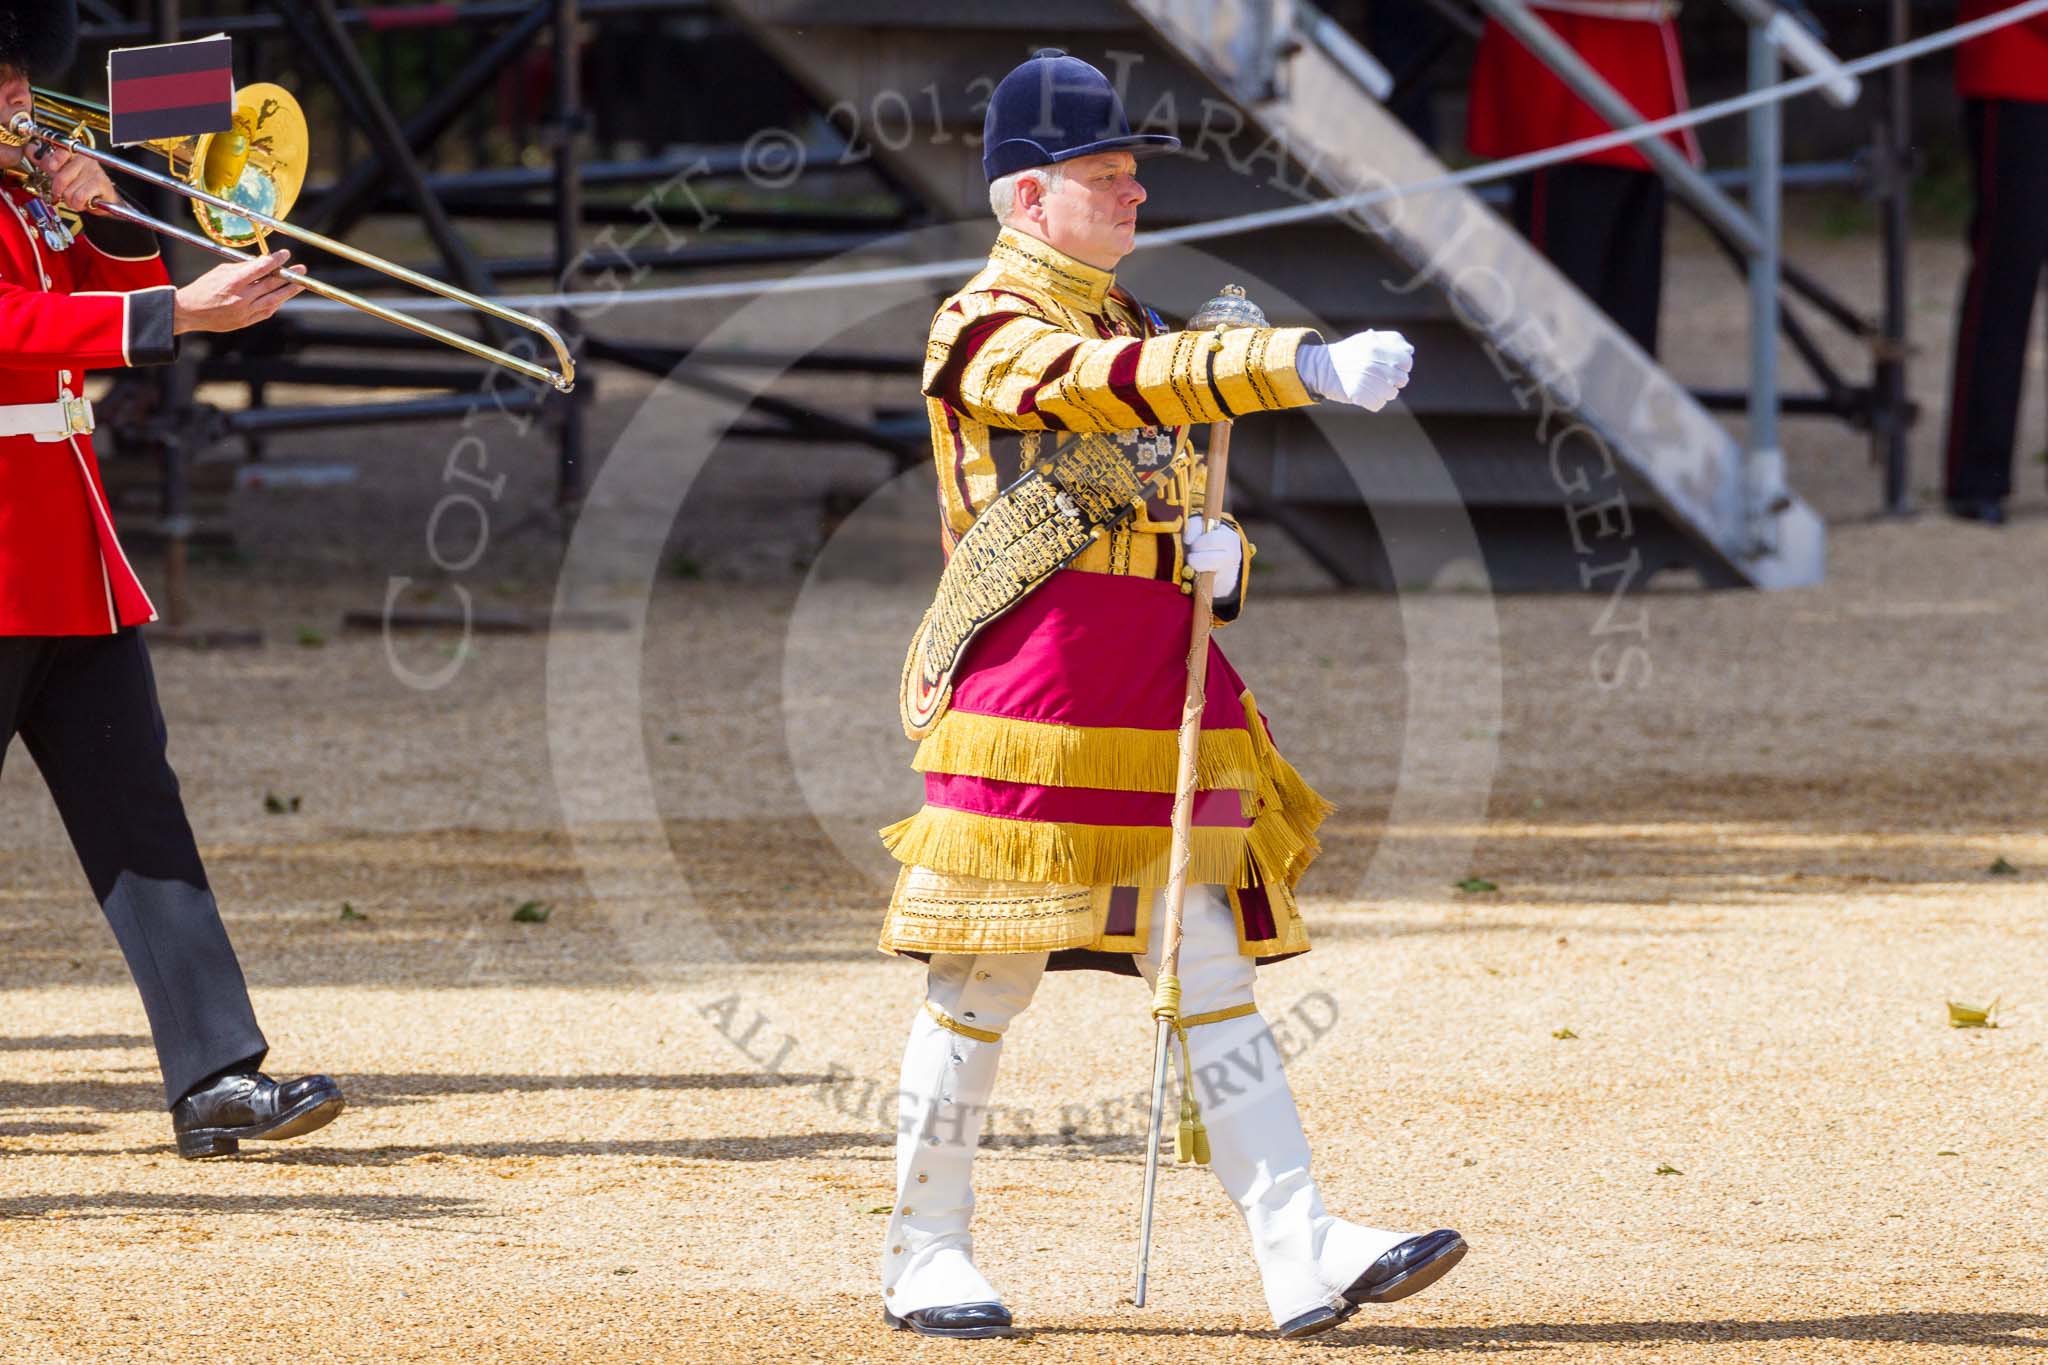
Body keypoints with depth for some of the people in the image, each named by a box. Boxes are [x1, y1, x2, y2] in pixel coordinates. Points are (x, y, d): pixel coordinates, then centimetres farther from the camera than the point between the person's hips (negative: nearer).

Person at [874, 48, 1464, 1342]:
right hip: (1028, 694, -8)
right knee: (985, 978, -1)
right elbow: (1131, 385, -27)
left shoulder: (1123, 324, 19)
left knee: (1214, 968, 0)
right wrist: (1307, 364, -39)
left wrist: (1221, 556, -2)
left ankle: (1302, 1251, -6)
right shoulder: (990, 334, -8)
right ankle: (926, 1257, 11)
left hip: (1155, 698, 8)